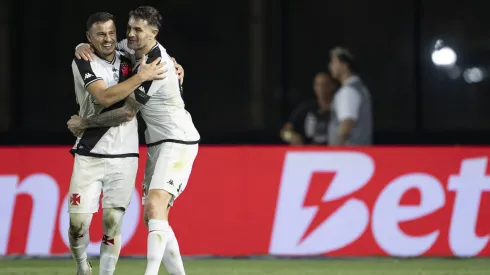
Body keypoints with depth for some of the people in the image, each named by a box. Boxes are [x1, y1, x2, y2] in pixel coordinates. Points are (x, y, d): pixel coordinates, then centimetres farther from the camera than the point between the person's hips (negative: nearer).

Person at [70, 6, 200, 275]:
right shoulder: (134, 48, 4)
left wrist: (87, 122, -6)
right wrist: (84, 48, -6)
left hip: (177, 142, -10)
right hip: (157, 143, 10)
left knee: (154, 207, -25)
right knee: (152, 218, 5)